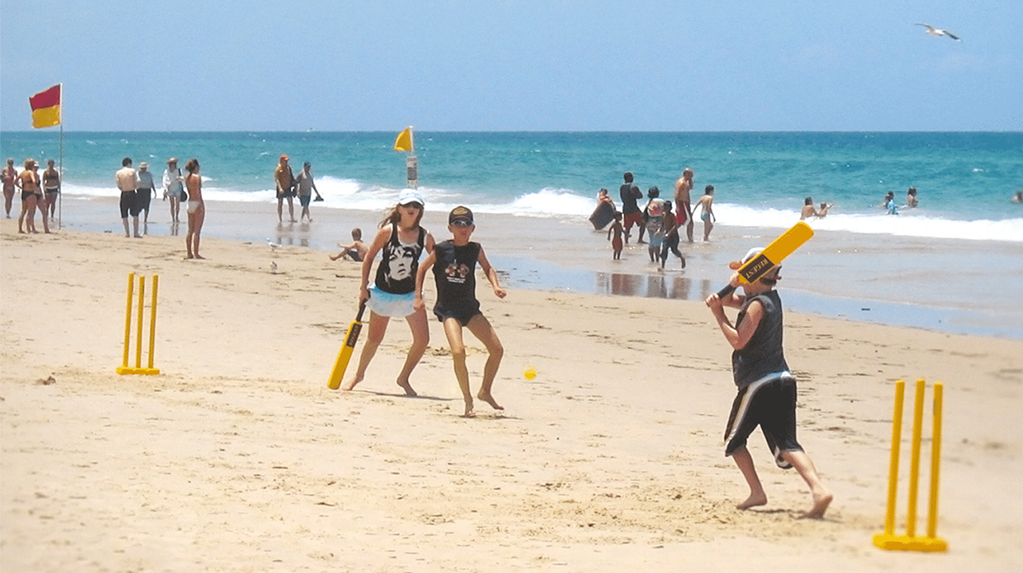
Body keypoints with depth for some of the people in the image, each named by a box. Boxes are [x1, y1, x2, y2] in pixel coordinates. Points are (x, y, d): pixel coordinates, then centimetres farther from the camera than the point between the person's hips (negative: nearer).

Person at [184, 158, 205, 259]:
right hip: (197, 203, -7)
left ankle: (189, 253, 13)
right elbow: (198, 193, -17)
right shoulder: (197, 177, -12)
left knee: (190, 230, 11)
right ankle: (196, 253, -5)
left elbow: (189, 192, 13)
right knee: (197, 231, -5)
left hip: (190, 203, 7)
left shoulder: (186, 178, 9)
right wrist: (201, 205, -15)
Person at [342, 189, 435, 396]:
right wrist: (364, 287, -4)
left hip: (410, 294, 2)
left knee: (422, 339, -9)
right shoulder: (388, 231, -12)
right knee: (374, 339, 9)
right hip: (383, 292, -2)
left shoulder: (425, 237, -6)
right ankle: (358, 374, 33)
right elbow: (369, 257, -4)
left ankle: (404, 378, 10)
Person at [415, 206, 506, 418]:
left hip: (470, 307, 4)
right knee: (458, 351, -24)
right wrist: (418, 297, 4)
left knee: (497, 350, 0)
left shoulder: (475, 250, 1)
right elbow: (422, 269, 7)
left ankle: (485, 391, 24)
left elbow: (487, 268, 19)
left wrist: (495, 285, 2)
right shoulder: (441, 250, -6)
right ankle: (468, 401, -9)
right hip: (448, 309, -4)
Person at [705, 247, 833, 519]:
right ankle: (818, 488, -22)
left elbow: (738, 341, -17)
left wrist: (718, 314, -9)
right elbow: (727, 300, 29)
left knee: (734, 440, 10)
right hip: (782, 381, 8)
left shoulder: (758, 305, -10)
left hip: (759, 383, -8)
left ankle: (757, 493, 0)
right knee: (786, 443, -1)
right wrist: (733, 285, 8)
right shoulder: (771, 298, 18)